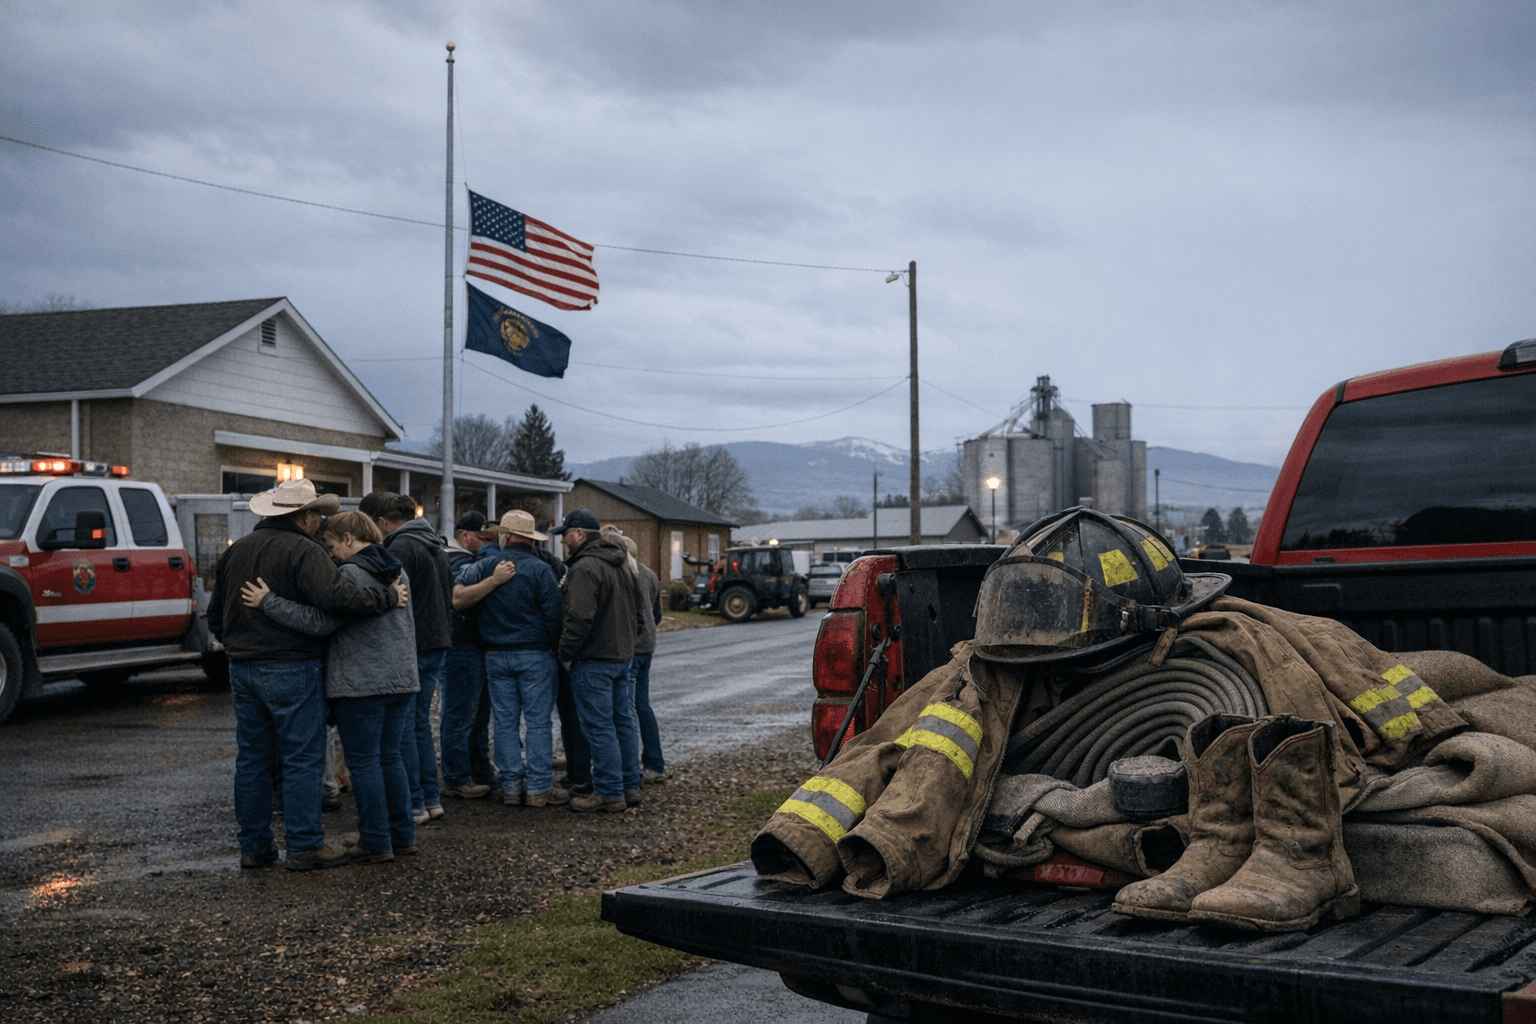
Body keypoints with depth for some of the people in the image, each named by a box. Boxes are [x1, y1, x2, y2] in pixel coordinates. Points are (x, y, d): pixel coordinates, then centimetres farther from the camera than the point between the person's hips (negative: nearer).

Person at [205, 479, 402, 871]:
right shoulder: (304, 551, -13)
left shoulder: (236, 550, 13)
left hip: (241, 669, 8)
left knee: (251, 758, 13)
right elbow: (338, 596, -28)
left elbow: (215, 614, 20)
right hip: (291, 669, -7)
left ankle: (254, 845, 18)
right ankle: (305, 846, 2)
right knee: (303, 758, 0)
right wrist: (388, 599, -18)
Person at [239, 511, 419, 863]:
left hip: (361, 685, -8)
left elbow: (319, 622, -20)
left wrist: (268, 602, -15)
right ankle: (403, 836, 19)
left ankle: (376, 844, 4)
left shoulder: (353, 574, -14)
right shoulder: (397, 573, 13)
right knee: (390, 758, 15)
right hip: (400, 680, 8)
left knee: (364, 762, 1)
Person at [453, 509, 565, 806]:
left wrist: (493, 581, -11)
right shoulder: (540, 570, -8)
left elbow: (458, 597, -10)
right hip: (535, 655, -3)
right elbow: (553, 615, -9)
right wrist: (554, 647, 6)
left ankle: (511, 787, 12)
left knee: (505, 723, 9)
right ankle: (539, 788, 1)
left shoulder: (485, 566, 0)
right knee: (538, 721, 1)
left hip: (496, 656, 3)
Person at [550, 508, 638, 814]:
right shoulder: (620, 566, 16)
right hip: (623, 653, 10)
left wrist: (566, 653, -13)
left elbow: (579, 617, -23)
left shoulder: (585, 567, -16)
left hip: (594, 660, -10)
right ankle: (630, 786, 19)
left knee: (599, 727, -5)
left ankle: (610, 794, -3)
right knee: (624, 722, 13)